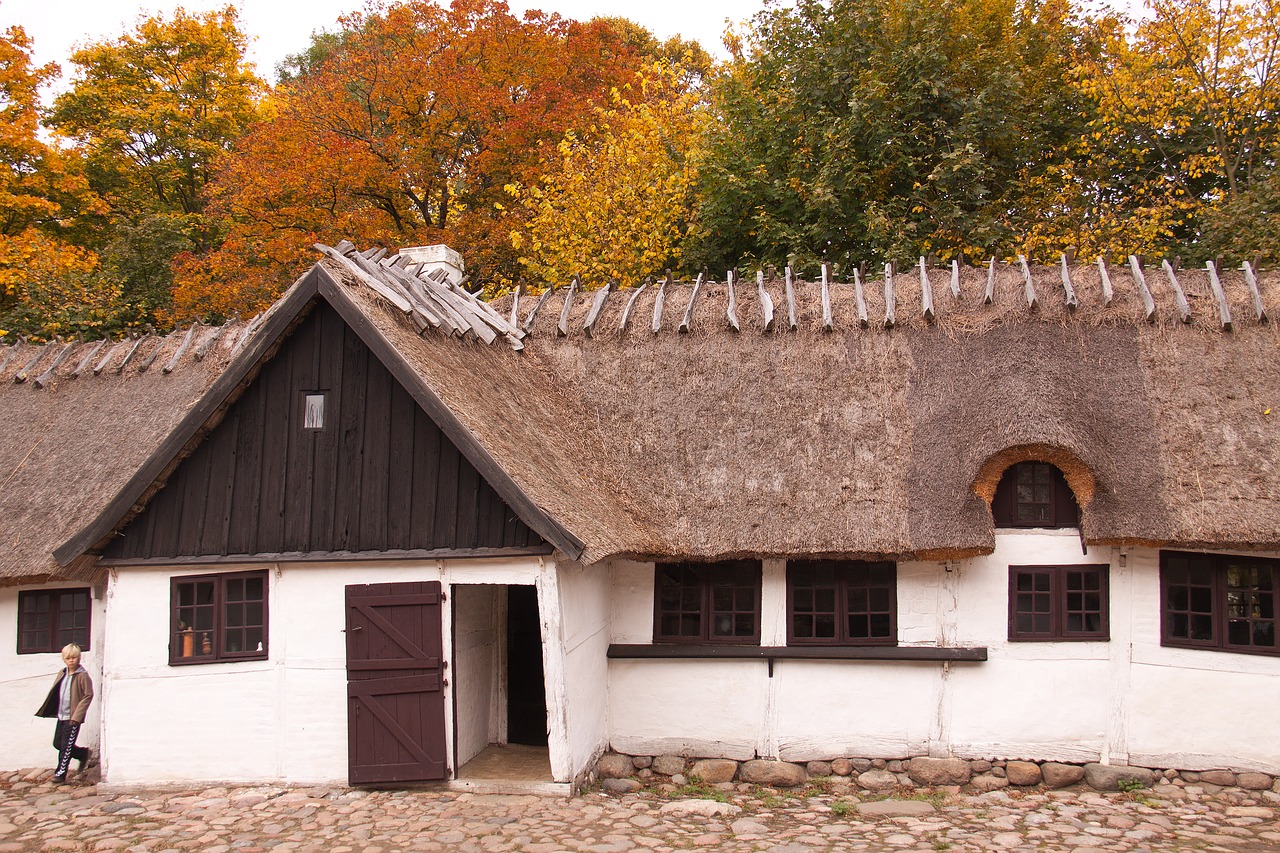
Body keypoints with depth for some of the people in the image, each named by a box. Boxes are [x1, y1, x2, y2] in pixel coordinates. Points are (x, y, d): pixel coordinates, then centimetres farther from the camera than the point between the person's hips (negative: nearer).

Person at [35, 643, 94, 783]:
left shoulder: (82, 676, -12)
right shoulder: (62, 674, 10)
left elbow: (88, 695, -14)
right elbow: (54, 693, 17)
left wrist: (77, 715, -18)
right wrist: (48, 710, 9)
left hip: (73, 717, -8)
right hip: (61, 716, 8)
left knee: (66, 746, -5)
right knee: (57, 743, 12)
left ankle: (60, 773, 3)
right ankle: (83, 753, 30)